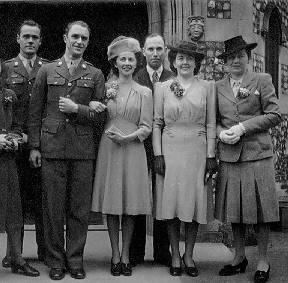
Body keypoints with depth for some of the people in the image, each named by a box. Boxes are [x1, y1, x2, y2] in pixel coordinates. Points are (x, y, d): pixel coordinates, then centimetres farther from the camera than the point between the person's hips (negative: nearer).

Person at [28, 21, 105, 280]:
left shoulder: (95, 75, 9)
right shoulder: (47, 71, 10)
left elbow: (101, 115, 4)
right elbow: (35, 112, 8)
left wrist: (76, 108, -11)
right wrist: (34, 146, 2)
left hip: (83, 149, 0)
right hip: (52, 147, 0)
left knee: (80, 208, 5)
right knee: (53, 207, 4)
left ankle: (75, 259, 18)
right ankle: (55, 260, 17)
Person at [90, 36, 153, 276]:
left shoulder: (144, 92, 6)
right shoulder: (106, 88, 8)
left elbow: (146, 127, 1)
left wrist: (128, 137, -14)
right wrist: (105, 98, -7)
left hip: (133, 150, 0)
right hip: (108, 149, 1)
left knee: (130, 206, 3)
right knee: (111, 205, 3)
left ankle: (125, 255, 15)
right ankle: (115, 255, 15)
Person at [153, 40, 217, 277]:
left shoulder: (207, 87, 6)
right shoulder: (162, 88, 6)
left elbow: (211, 124, 5)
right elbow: (156, 123, 5)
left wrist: (211, 155, -1)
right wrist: (158, 154, -3)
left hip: (197, 151, 0)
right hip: (170, 150, 0)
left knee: (195, 203, 4)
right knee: (171, 203, 3)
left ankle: (189, 256, 18)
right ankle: (175, 257, 16)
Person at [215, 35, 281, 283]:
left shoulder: (263, 81, 2)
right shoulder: (218, 87, 10)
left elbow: (274, 115, -3)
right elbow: (214, 120, 15)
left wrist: (242, 127, -12)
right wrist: (221, 132, -7)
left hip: (257, 154, -3)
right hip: (229, 156, 3)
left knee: (260, 210, 3)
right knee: (234, 210, 10)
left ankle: (263, 262, 17)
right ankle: (239, 258, 25)